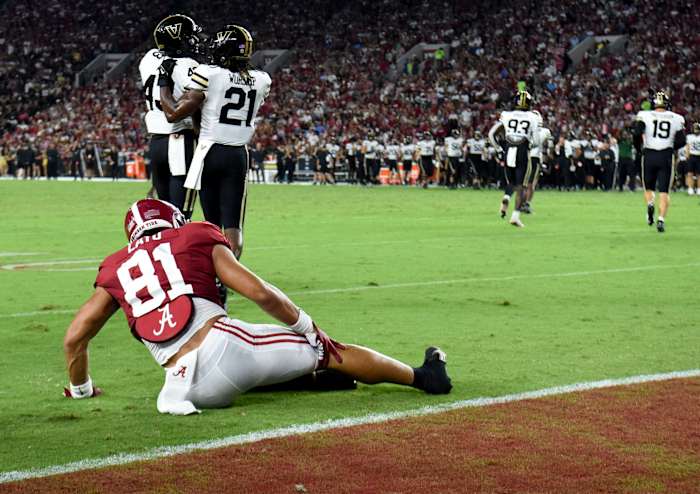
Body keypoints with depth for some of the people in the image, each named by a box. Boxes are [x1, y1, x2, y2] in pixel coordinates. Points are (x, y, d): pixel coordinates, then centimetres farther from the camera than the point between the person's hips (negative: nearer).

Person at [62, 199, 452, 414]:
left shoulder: (117, 269, 20)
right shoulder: (197, 237, 13)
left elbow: (75, 337, 15)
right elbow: (260, 292, 2)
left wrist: (81, 389, 31)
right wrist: (307, 326, 15)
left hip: (197, 389, 3)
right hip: (224, 343, -3)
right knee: (328, 351, 13)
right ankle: (424, 377, 22)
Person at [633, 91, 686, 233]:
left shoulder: (644, 115, -1)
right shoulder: (676, 119, 3)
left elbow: (637, 133, -13)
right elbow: (682, 141, 0)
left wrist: (639, 149, 3)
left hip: (649, 156, 0)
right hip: (666, 156, 0)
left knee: (649, 188, 17)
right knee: (664, 191, 4)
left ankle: (650, 203, -13)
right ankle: (661, 219, -12)